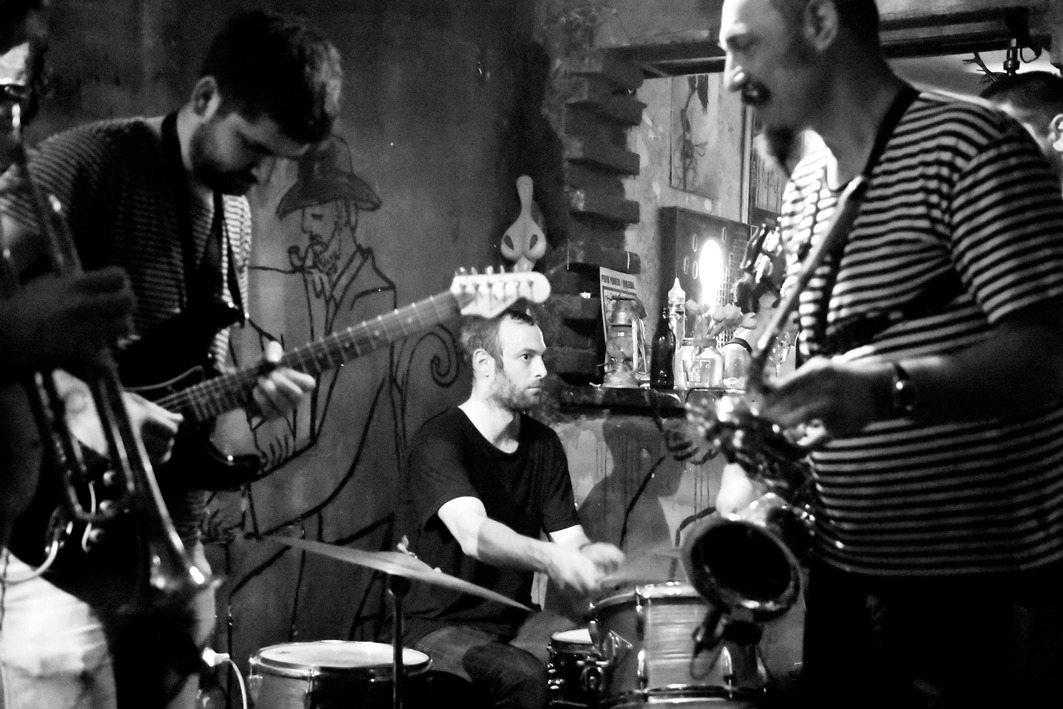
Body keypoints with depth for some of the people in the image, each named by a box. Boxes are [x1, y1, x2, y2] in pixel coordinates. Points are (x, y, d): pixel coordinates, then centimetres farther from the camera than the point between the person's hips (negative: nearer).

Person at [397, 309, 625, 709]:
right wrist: (549, 558, -50)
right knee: (524, 676, -32)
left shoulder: (543, 444, 7)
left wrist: (591, 556, -21)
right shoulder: (440, 442, -16)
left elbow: (570, 538, 3)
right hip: (441, 627, -6)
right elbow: (473, 534, -33)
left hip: (517, 618, 6)